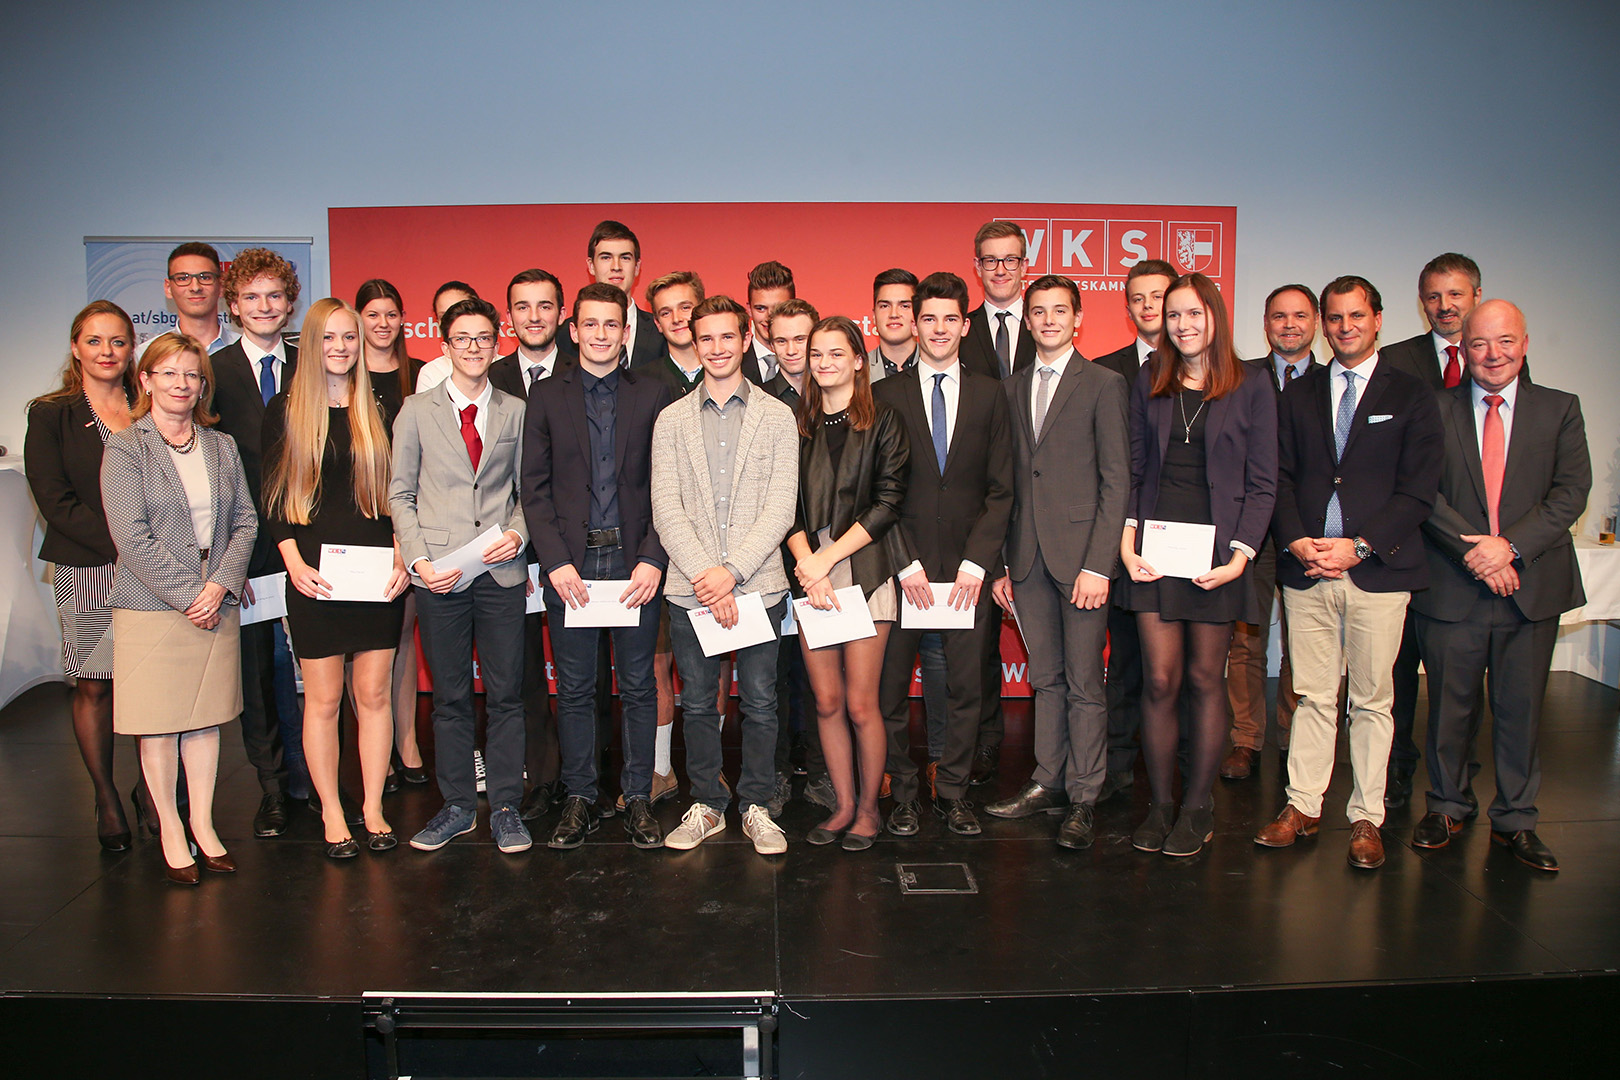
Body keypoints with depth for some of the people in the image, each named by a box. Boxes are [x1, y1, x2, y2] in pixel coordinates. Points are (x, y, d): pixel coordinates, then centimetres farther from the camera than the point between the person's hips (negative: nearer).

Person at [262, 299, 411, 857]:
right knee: (323, 698, 3)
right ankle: (332, 812, 16)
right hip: (314, 573, -2)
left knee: (374, 693, 6)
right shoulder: (285, 410, 3)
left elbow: (397, 494, 9)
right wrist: (294, 563, -10)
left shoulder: (379, 412, 9)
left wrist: (401, 558, -4)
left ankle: (373, 806, 17)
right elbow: (273, 496, 1)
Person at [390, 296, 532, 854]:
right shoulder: (417, 411, 7)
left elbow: (528, 489, 11)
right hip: (439, 575, 0)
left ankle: (505, 808, 15)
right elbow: (400, 493, 6)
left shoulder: (515, 412, 9)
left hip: (502, 572, 0)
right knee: (449, 697, 7)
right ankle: (457, 806, 21)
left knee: (506, 694, 3)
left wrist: (518, 532, -8)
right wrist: (417, 559, -5)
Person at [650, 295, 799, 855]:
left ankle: (756, 807, 21)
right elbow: (666, 508, 0)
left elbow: (781, 506, -3)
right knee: (697, 703, 9)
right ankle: (706, 805, 24)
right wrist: (702, 573, -13)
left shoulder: (777, 417, 4)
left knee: (760, 702, 5)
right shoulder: (671, 420, 7)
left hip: (758, 583, -1)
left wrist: (731, 570, -13)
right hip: (690, 588, 1)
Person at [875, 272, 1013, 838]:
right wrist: (904, 562, -8)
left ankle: (952, 791, 21)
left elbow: (1000, 489, 4)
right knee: (892, 685, 4)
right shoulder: (886, 394, 4)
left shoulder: (989, 395, 8)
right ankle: (901, 790, 20)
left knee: (966, 686, 6)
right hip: (901, 567, -1)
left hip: (968, 565, 1)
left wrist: (977, 561, -6)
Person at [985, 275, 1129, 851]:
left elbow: (1116, 481, -6)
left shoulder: (1104, 384, -1)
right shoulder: (1012, 388, 14)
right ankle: (1047, 783, 23)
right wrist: (1001, 561, 8)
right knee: (1045, 678, 12)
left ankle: (1083, 799, 12)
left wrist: (1098, 565, -13)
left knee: (1083, 684, 1)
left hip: (1080, 556, -4)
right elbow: (1007, 481, 14)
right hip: (1027, 558, 5)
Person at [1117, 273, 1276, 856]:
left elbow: (1262, 484, 0)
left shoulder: (1249, 389, 2)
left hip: (1216, 547, -2)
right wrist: (1126, 539, -3)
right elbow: (1133, 471, 9)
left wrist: (1241, 555, -10)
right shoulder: (1148, 386, 9)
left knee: (1205, 680, 6)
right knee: (1159, 680, 1)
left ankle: (1198, 808, 18)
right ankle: (1160, 804, 15)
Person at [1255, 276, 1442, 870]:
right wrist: (1296, 541, -7)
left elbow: (1418, 490, -3)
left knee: (1372, 700, 4)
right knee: (1313, 696, 8)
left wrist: (1359, 547, -12)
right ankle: (1303, 806, 17)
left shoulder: (1411, 395, 4)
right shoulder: (1298, 394, 12)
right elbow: (1280, 478, 9)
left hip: (1377, 571, -2)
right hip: (1306, 569, 2)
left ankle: (1366, 819, 15)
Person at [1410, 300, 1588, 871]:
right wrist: (1471, 549, -14)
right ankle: (1448, 805, 27)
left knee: (1521, 709, 8)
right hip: (1451, 586, -1)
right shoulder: (1434, 409, 4)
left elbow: (1571, 491, -2)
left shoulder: (1560, 409, 8)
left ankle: (1515, 820, 22)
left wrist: (1512, 545, -15)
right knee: (1450, 706, 8)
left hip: (1532, 585, 1)